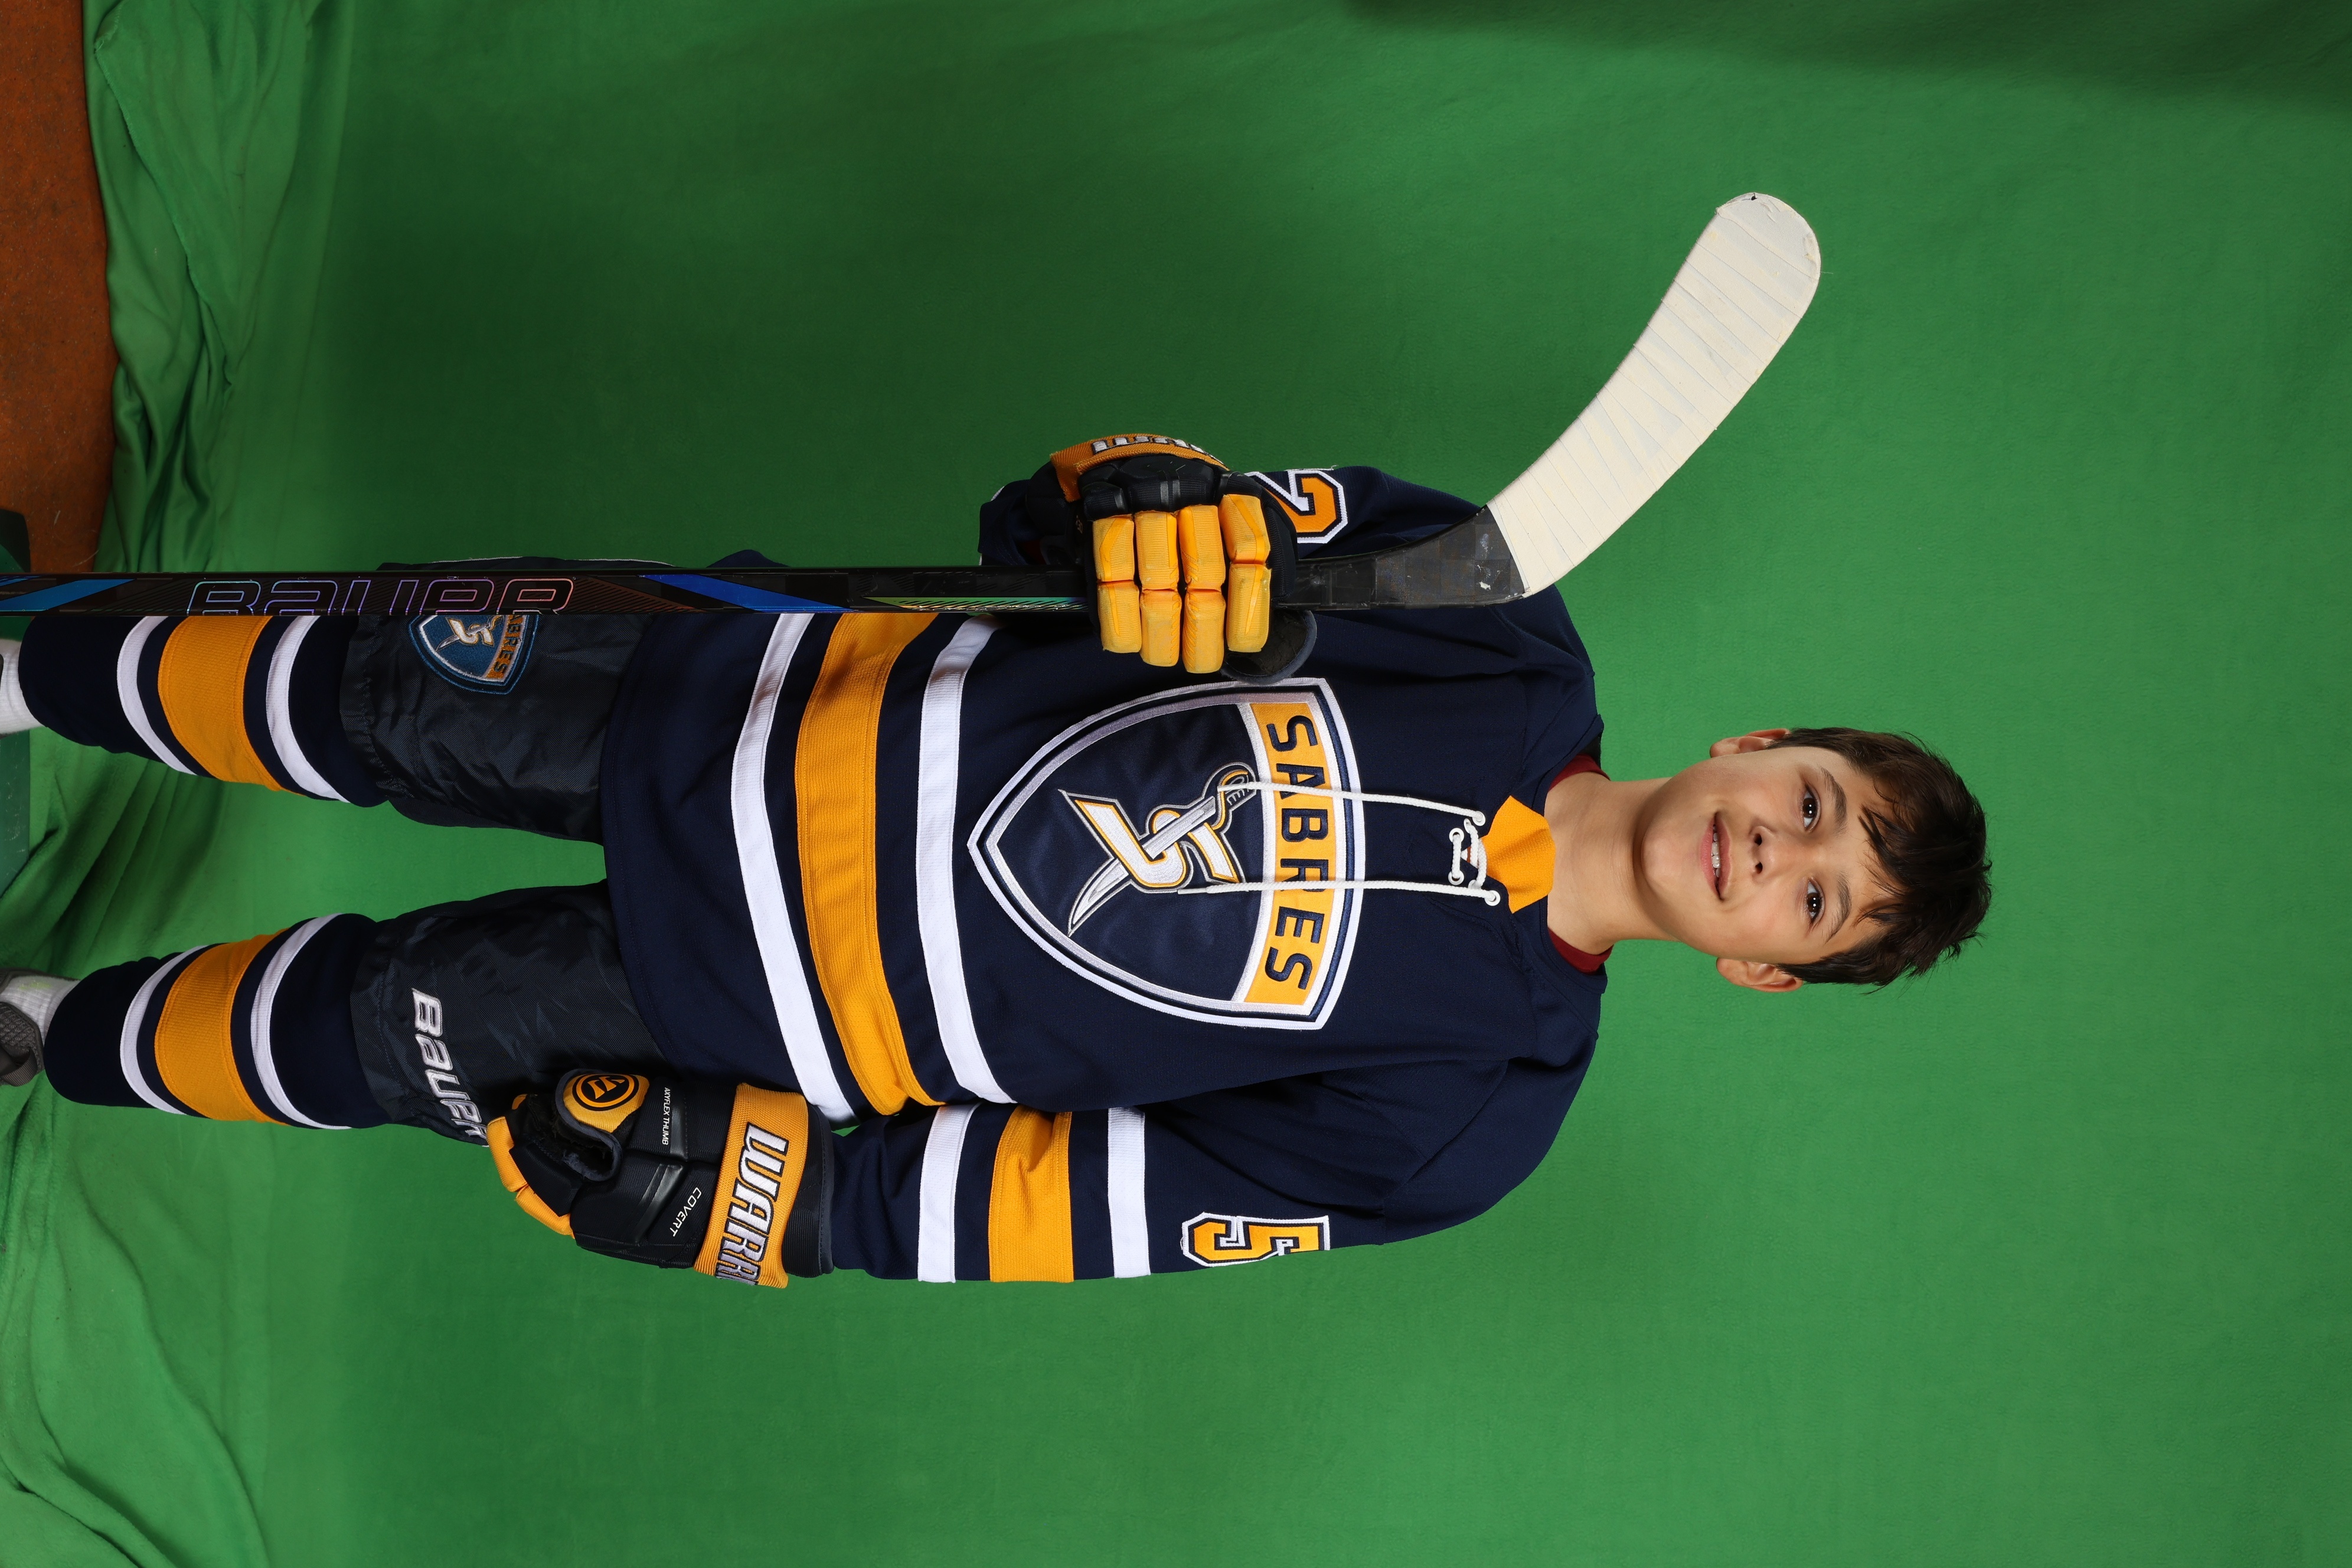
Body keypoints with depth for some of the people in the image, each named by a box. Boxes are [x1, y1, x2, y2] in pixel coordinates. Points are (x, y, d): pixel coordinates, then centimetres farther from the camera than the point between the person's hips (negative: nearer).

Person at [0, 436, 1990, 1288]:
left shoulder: (1461, 1105, -15)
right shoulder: (1511, 641, -9)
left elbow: (1138, 1201, -15)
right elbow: (1125, 502, -1)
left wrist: (769, 1196, -19)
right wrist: (1154, 506, -26)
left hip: (769, 1002, -2)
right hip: (810, 718, 2)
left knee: (391, 1028, 1)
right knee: (391, 700, 3)